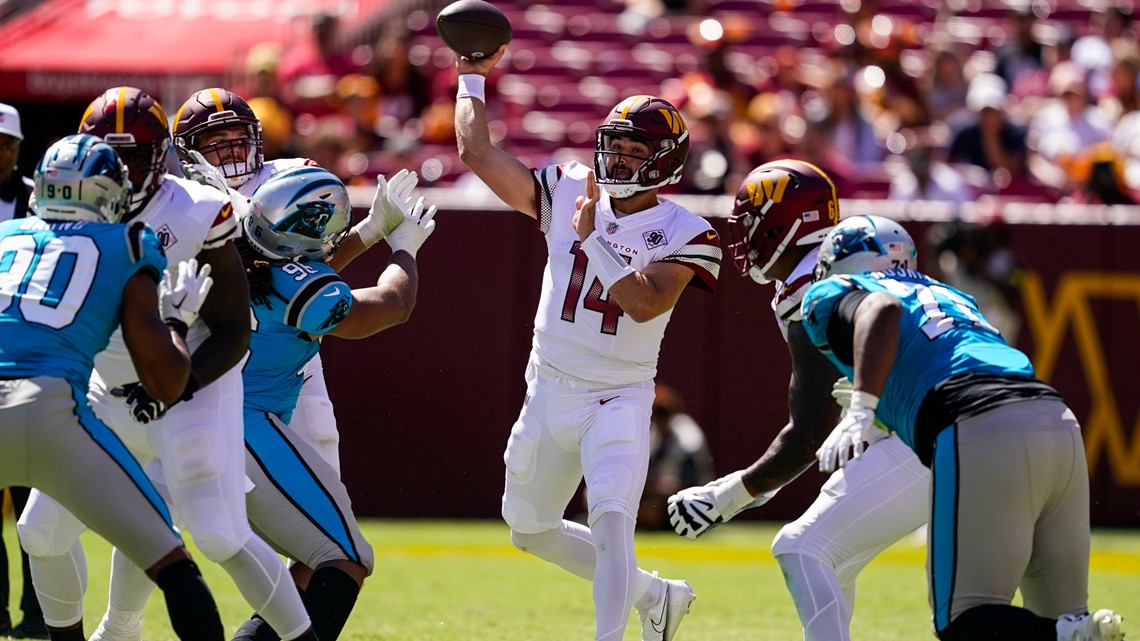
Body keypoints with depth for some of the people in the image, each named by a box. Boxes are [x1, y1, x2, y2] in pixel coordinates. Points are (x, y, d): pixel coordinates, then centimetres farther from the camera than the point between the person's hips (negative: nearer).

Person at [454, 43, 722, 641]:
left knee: (610, 518, -26)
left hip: (618, 401, -6)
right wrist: (471, 79, 0)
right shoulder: (568, 193, 0)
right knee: (531, 531, 18)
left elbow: (645, 303, -27)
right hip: (548, 393, 6)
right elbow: (477, 152, -2)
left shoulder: (683, 234, -11)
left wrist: (592, 238, -26)